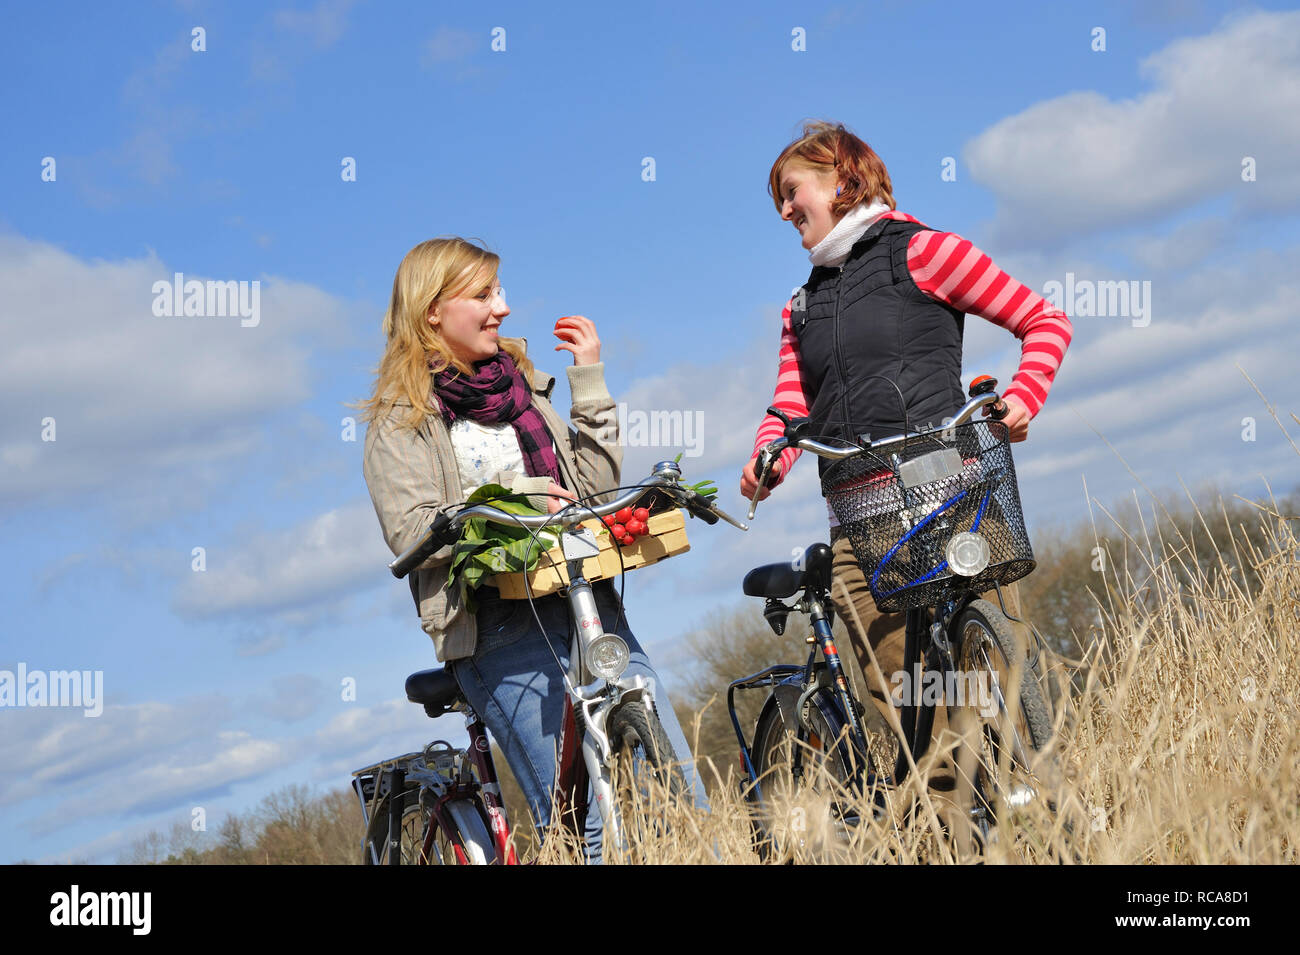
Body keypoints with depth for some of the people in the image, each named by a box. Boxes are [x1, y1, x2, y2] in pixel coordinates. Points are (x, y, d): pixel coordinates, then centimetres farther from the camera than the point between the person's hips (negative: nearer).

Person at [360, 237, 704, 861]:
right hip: (498, 629, -5)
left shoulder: (523, 386, 20)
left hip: (587, 600, 5)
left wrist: (589, 381, 10)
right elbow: (413, 535, -9)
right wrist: (509, 496, -15)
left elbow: (595, 488, 13)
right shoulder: (401, 421, 4)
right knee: (579, 821, -12)